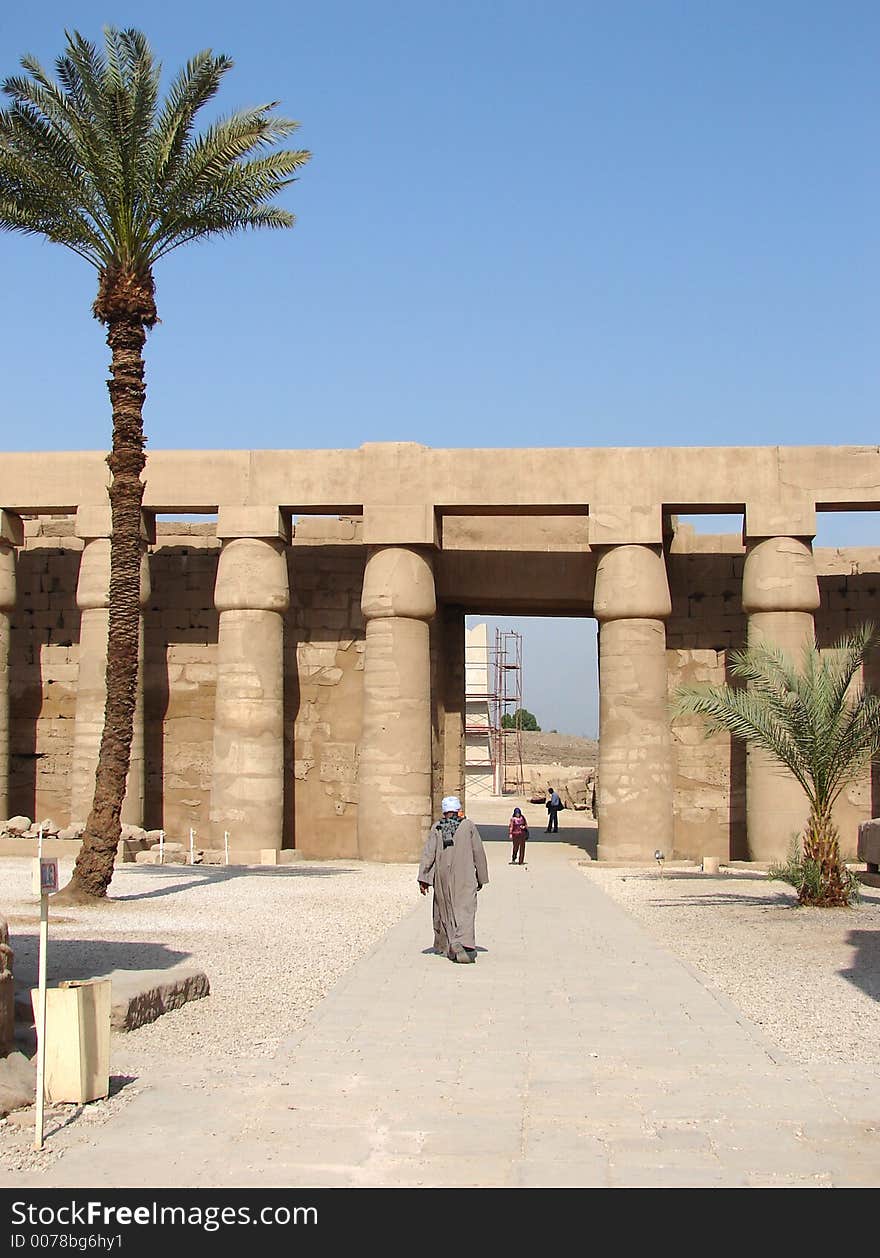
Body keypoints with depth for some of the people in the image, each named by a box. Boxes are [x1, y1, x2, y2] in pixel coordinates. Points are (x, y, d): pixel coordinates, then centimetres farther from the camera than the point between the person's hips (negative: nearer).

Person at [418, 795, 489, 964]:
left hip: (442, 877, 2)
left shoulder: (436, 828, 3)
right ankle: (465, 944, -28)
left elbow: (428, 853, -4)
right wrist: (481, 878, 11)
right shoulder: (468, 825, 0)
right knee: (465, 911, -8)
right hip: (465, 878, -2)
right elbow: (478, 852, 2)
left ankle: (444, 946, 20)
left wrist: (423, 878, -3)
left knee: (444, 910, 16)